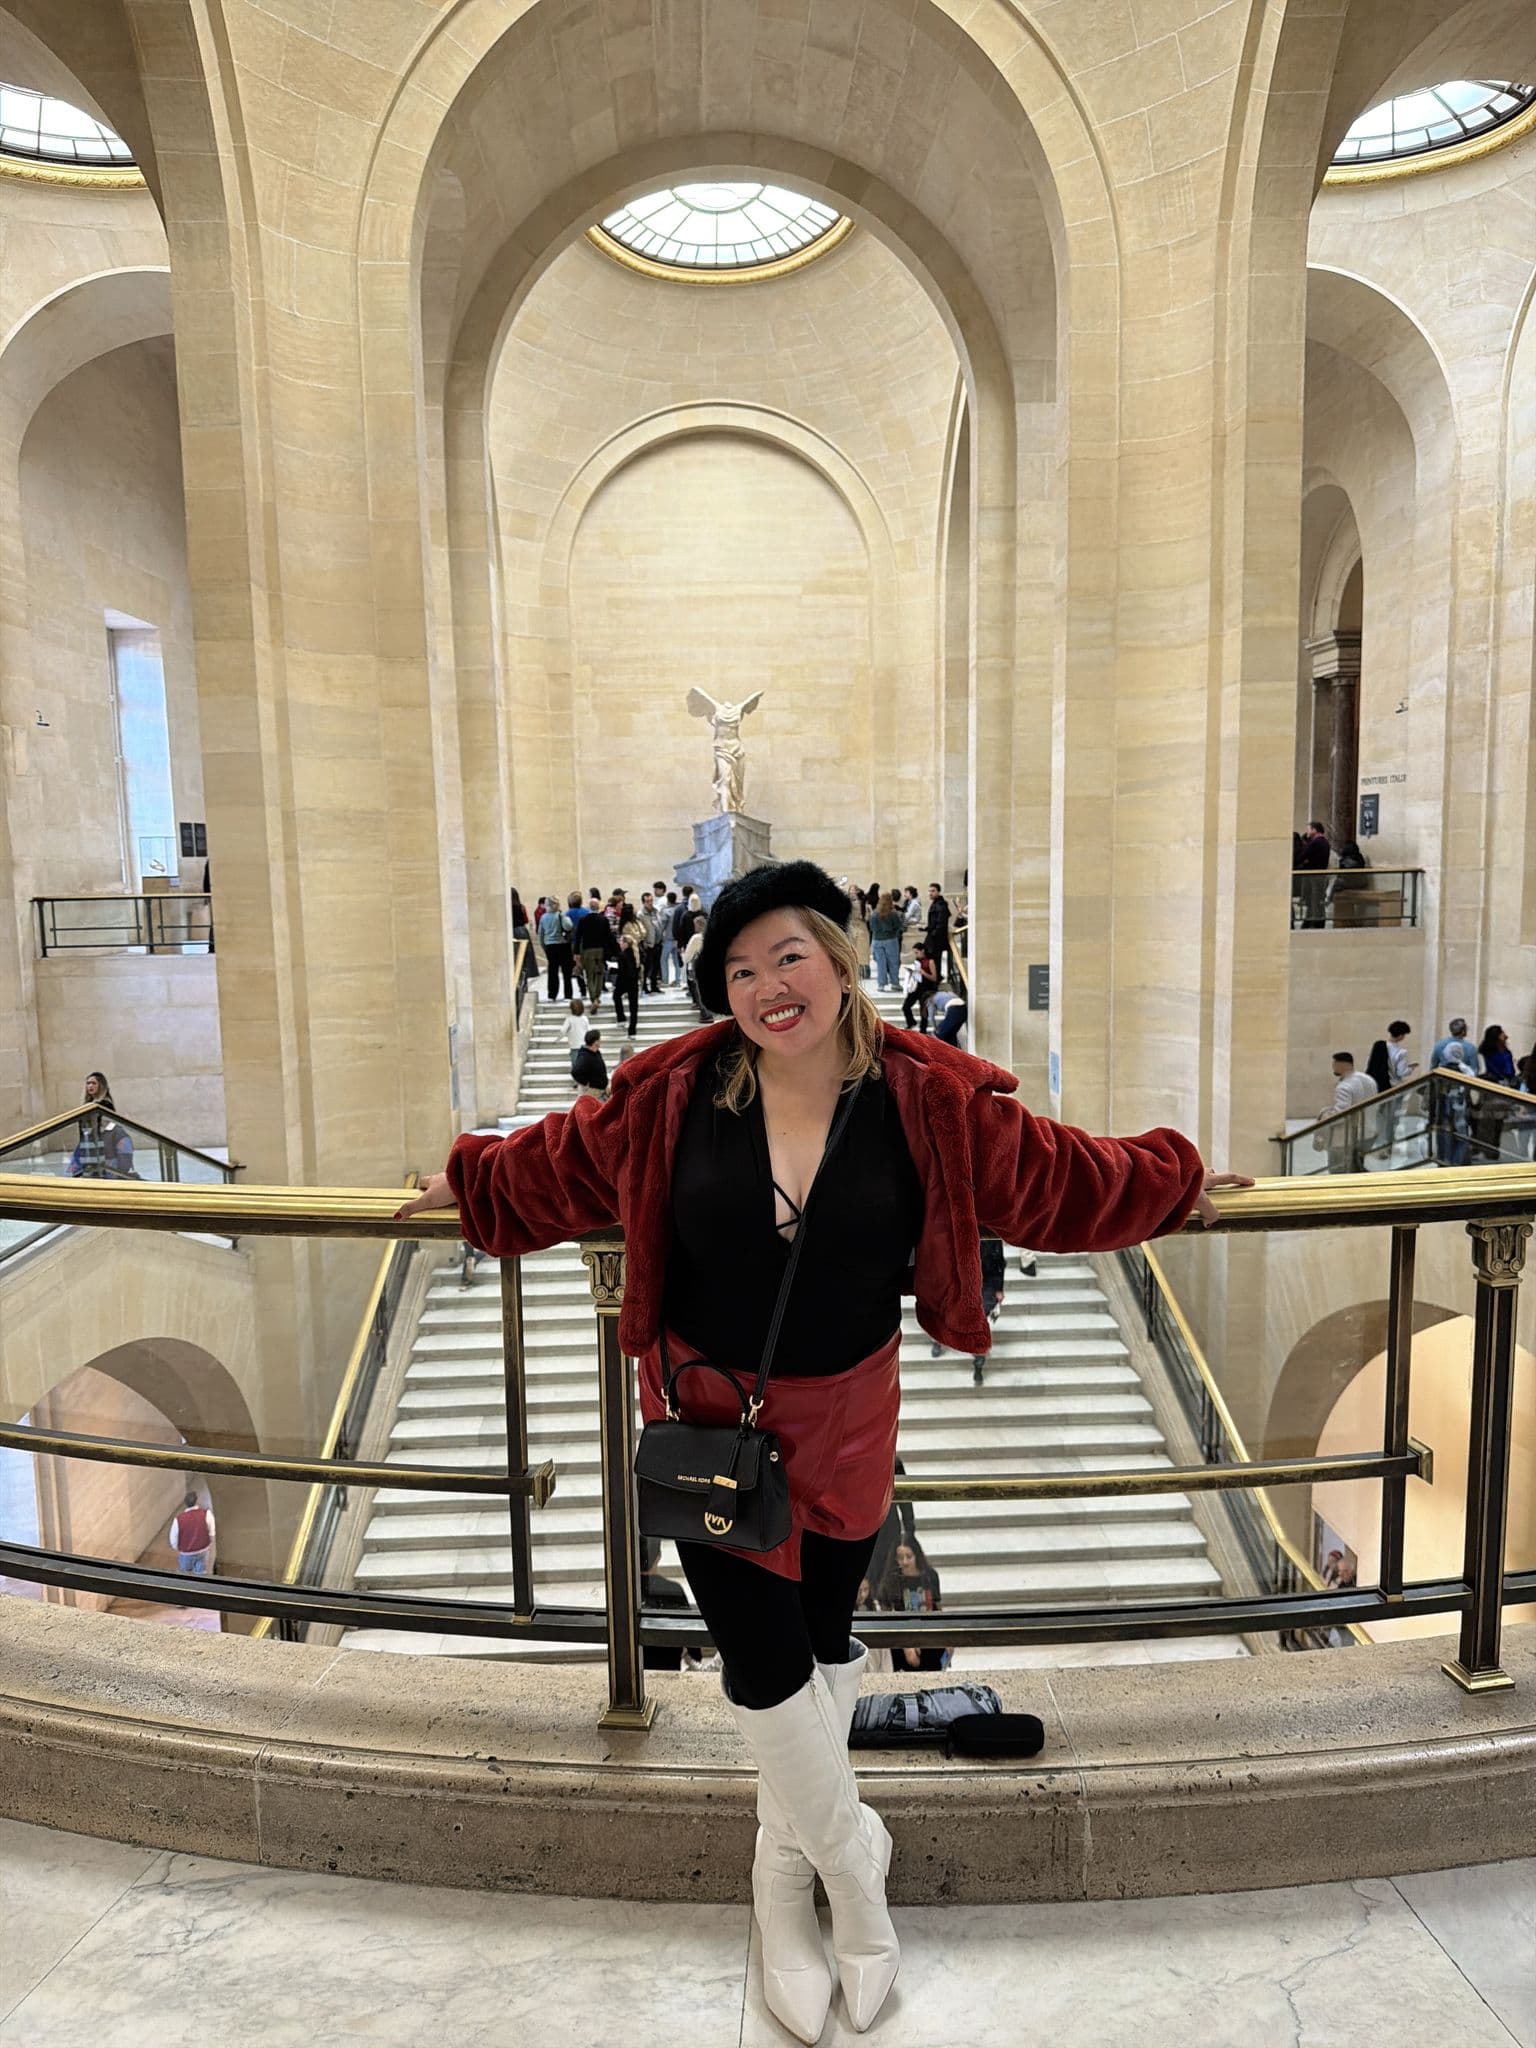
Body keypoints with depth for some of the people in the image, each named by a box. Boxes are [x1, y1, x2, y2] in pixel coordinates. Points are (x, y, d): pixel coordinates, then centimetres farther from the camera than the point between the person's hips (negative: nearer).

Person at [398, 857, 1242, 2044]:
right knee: (764, 1660, 5)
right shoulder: (674, 1096, -13)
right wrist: (470, 1185, 16)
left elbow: (1061, 1175, 1)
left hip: (845, 1420, 1)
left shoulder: (927, 1100, -14)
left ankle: (788, 1869, 46)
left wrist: (1173, 1189, 10)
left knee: (825, 1641, 17)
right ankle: (853, 1858, 37)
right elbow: (560, 1163, 5)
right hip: (709, 1413, 0)